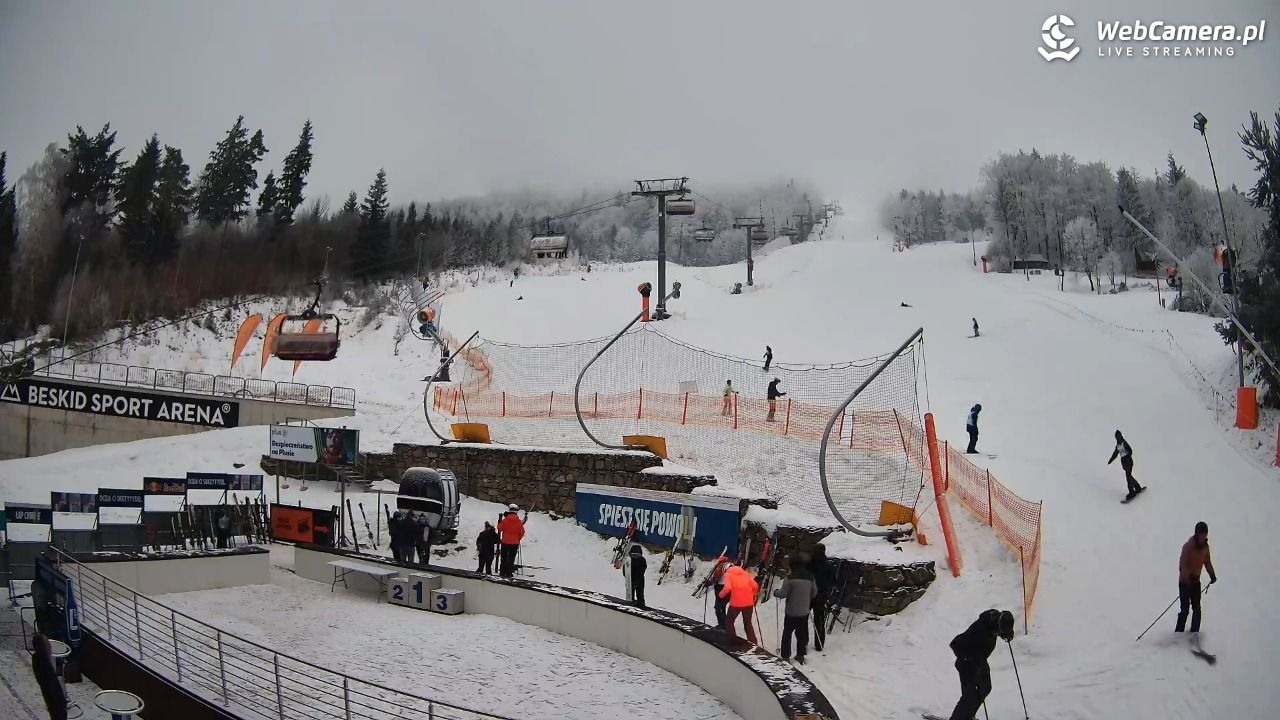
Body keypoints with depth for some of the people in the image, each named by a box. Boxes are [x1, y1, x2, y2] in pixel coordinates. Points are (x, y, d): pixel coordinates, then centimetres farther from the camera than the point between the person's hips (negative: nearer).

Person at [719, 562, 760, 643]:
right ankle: (754, 643, 20)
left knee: (729, 622, 16)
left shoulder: (728, 574, 4)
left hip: (736, 603, -4)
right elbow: (755, 586, 7)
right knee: (748, 623, 21)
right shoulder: (746, 573, 16)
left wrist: (721, 595, 3)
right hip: (749, 603, 4)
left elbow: (727, 588, -14)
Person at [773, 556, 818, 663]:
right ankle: (800, 656, 23)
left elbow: (782, 593, -16)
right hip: (804, 612, 4)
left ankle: (785, 656, 9)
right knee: (802, 633, 16)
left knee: (787, 633, 8)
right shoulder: (810, 578, -2)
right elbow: (814, 593, 9)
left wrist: (775, 592, 5)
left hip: (791, 612, -4)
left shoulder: (790, 578, -18)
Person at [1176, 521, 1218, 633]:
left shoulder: (1205, 546, 1)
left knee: (1197, 609, 7)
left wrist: (1212, 574, -2)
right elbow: (1182, 564, -23)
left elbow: (1207, 562, 13)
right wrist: (1189, 576, -36)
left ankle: (1195, 632, 15)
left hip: (1196, 581, 6)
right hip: (1185, 582, -6)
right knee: (1184, 609, -8)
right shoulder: (1188, 546, -20)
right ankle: (1178, 633, -1)